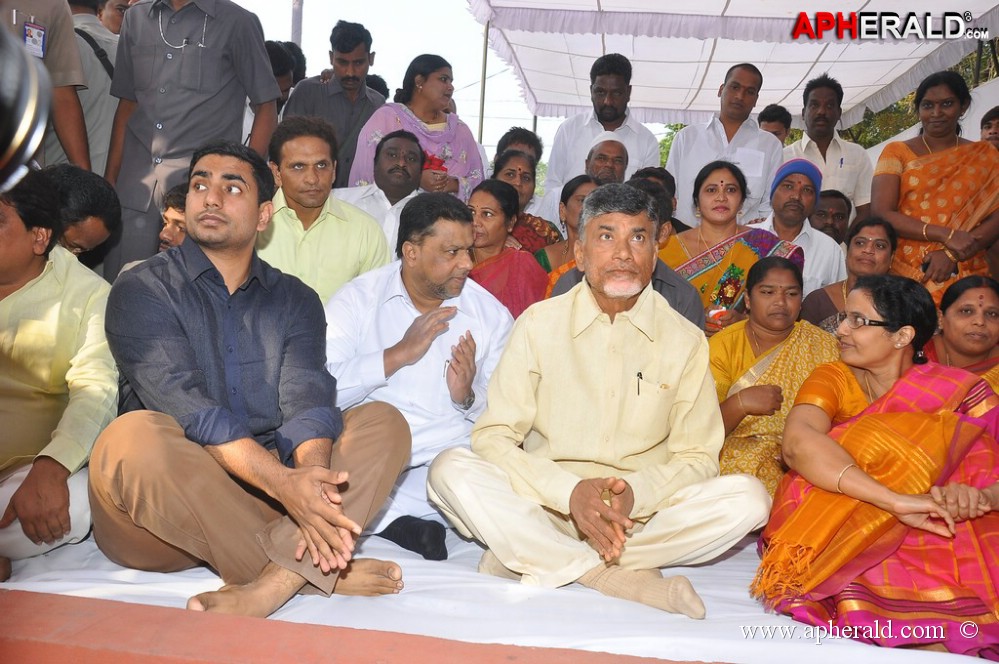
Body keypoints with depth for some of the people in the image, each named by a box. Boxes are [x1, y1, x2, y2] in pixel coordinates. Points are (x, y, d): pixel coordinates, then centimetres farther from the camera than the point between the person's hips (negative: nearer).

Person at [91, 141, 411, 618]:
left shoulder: (295, 300, 11)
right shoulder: (141, 290, 0)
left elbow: (307, 398, -6)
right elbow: (188, 409, -16)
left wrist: (312, 480, -29)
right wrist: (285, 482, -30)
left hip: (267, 499, 3)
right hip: (166, 511, -3)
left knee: (384, 422, -13)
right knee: (134, 436, -32)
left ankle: (275, 582, -34)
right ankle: (320, 570, -24)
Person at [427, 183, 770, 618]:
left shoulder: (685, 341, 2)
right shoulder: (539, 324, -1)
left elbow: (697, 457, 1)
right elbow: (492, 437, -6)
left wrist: (635, 493, -20)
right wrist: (571, 491, -22)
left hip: (644, 514, 2)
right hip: (544, 507, -1)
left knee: (749, 499, -23)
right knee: (451, 469, -24)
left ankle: (528, 557, -23)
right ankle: (620, 578, -27)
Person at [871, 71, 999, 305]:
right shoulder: (897, 152, 6)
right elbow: (881, 213, -6)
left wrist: (952, 254, -15)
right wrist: (946, 235, -15)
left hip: (966, 276, 2)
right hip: (904, 273, -1)